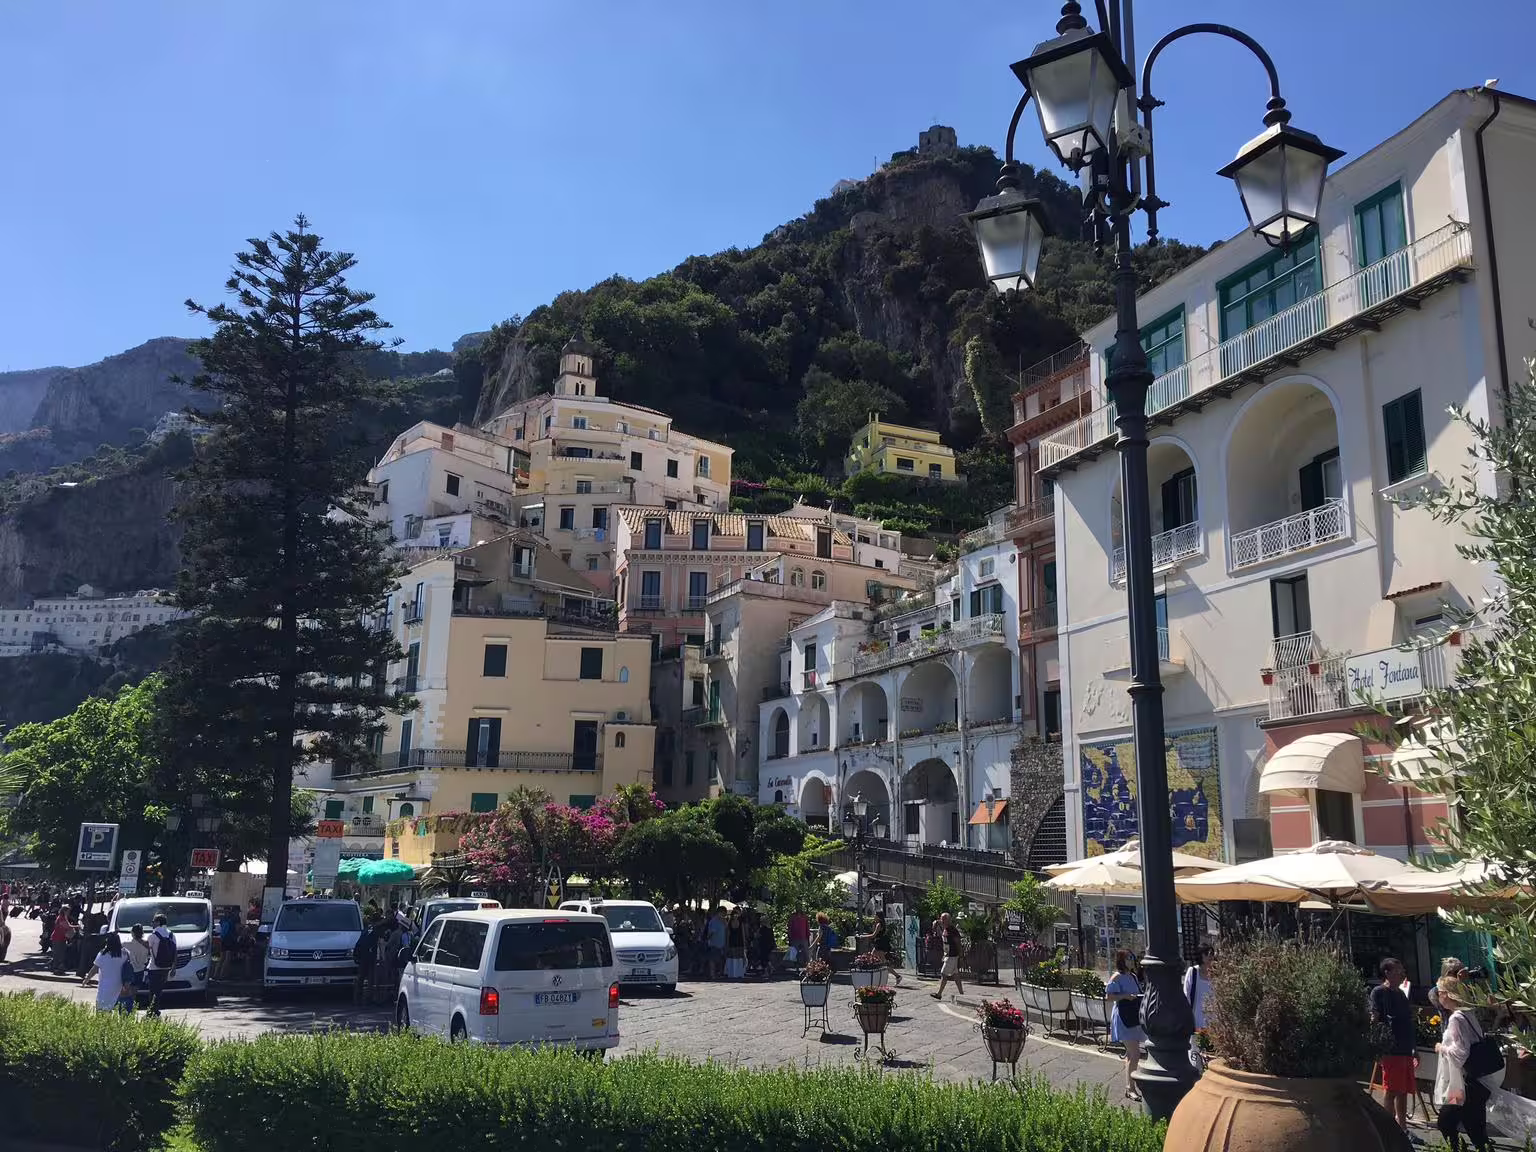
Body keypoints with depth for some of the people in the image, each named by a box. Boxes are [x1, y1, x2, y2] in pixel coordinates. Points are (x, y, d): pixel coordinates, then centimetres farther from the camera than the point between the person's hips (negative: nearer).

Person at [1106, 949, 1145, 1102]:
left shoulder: (1133, 976, 13)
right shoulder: (1117, 977, -11)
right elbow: (1109, 997, -15)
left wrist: (1142, 997, 4)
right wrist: (1125, 996, -23)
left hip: (1135, 1017, 8)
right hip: (1123, 1017, -8)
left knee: (1132, 1054, 14)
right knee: (1134, 1054, -12)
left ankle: (1130, 1086, 24)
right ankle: (1130, 1088, -6)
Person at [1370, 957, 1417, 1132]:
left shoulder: (1401, 993, 18)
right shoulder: (1379, 992, -6)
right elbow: (1374, 1019, -12)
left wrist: (1413, 1048, 18)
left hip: (1405, 1049, 8)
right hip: (1391, 1050, -8)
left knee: (1403, 1091, 11)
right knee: (1391, 1091, -4)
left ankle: (1402, 1128, 18)